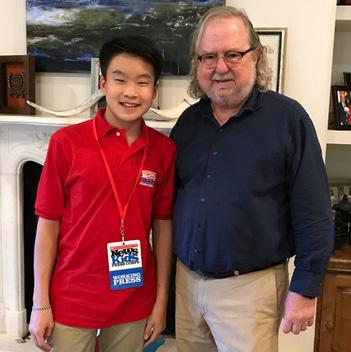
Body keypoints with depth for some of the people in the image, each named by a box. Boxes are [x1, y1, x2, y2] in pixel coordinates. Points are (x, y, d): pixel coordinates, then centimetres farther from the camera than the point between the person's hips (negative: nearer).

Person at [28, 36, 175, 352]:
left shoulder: (164, 150, -4)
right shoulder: (67, 142, -11)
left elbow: (163, 227, 2)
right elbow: (48, 225, -6)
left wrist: (161, 301, 4)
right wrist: (40, 304, -4)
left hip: (135, 303, 2)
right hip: (71, 302, -2)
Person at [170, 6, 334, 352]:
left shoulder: (288, 117, -11)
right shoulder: (188, 121, 5)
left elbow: (313, 213, -11)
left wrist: (305, 288, -11)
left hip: (250, 286, -5)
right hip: (186, 280, 5)